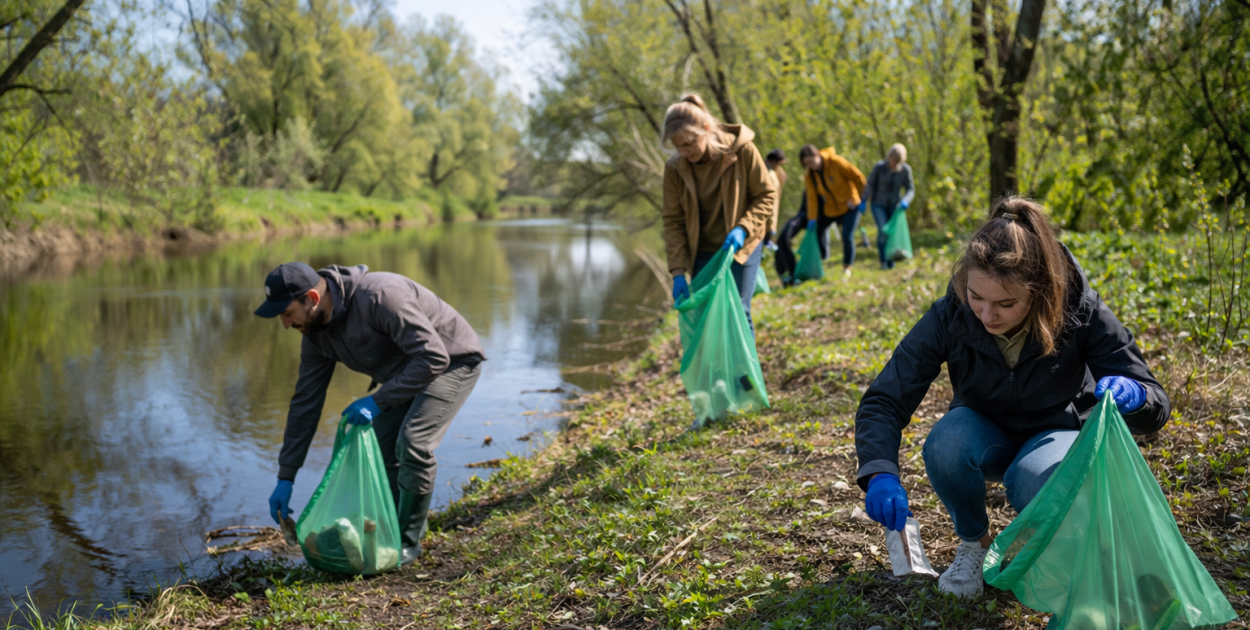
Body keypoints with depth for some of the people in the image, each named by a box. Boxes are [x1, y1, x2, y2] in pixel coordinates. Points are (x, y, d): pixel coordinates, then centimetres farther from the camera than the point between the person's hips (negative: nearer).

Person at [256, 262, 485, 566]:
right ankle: (393, 529, 19)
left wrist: (378, 401, -34)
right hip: (404, 372, 8)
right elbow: (305, 403, -1)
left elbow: (433, 357, -34)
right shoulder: (317, 334, -7)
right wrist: (285, 477, -2)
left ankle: (408, 541, -5)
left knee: (412, 443, -22)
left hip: (450, 361, -8)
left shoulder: (378, 296, -35)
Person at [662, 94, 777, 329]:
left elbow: (767, 196, -8)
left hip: (740, 247, -2)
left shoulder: (742, 150, -18)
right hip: (703, 253, 2)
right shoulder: (675, 167, -12)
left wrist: (743, 229, -24)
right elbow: (673, 222, -8)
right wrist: (678, 272, -15)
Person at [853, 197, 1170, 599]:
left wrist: (1133, 395, -45)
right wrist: (880, 474, -44)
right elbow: (883, 401, -25)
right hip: (987, 437, 1)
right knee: (945, 445, -34)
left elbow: (1156, 408, -19)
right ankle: (974, 541, -2)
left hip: (1058, 431, -1)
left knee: (1033, 484, -35)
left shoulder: (1081, 312, -26)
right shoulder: (950, 317, -25)